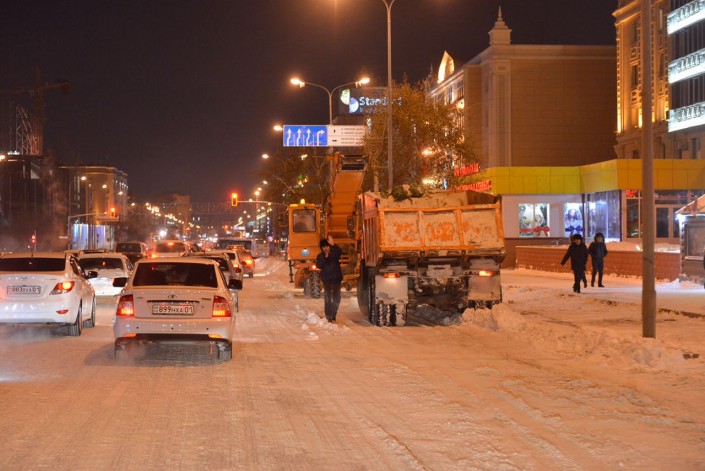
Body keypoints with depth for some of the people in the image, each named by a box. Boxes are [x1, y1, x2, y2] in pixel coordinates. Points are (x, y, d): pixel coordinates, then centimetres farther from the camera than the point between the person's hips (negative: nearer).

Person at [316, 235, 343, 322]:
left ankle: (333, 315, 26)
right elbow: (319, 266, -12)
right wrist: (325, 257, -23)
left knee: (336, 298, 9)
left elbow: (339, 252, -28)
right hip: (326, 280, 0)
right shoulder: (320, 256, 2)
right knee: (327, 298, -5)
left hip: (336, 278, 0)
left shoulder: (334, 253, -4)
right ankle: (328, 316, -3)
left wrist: (333, 245, -43)